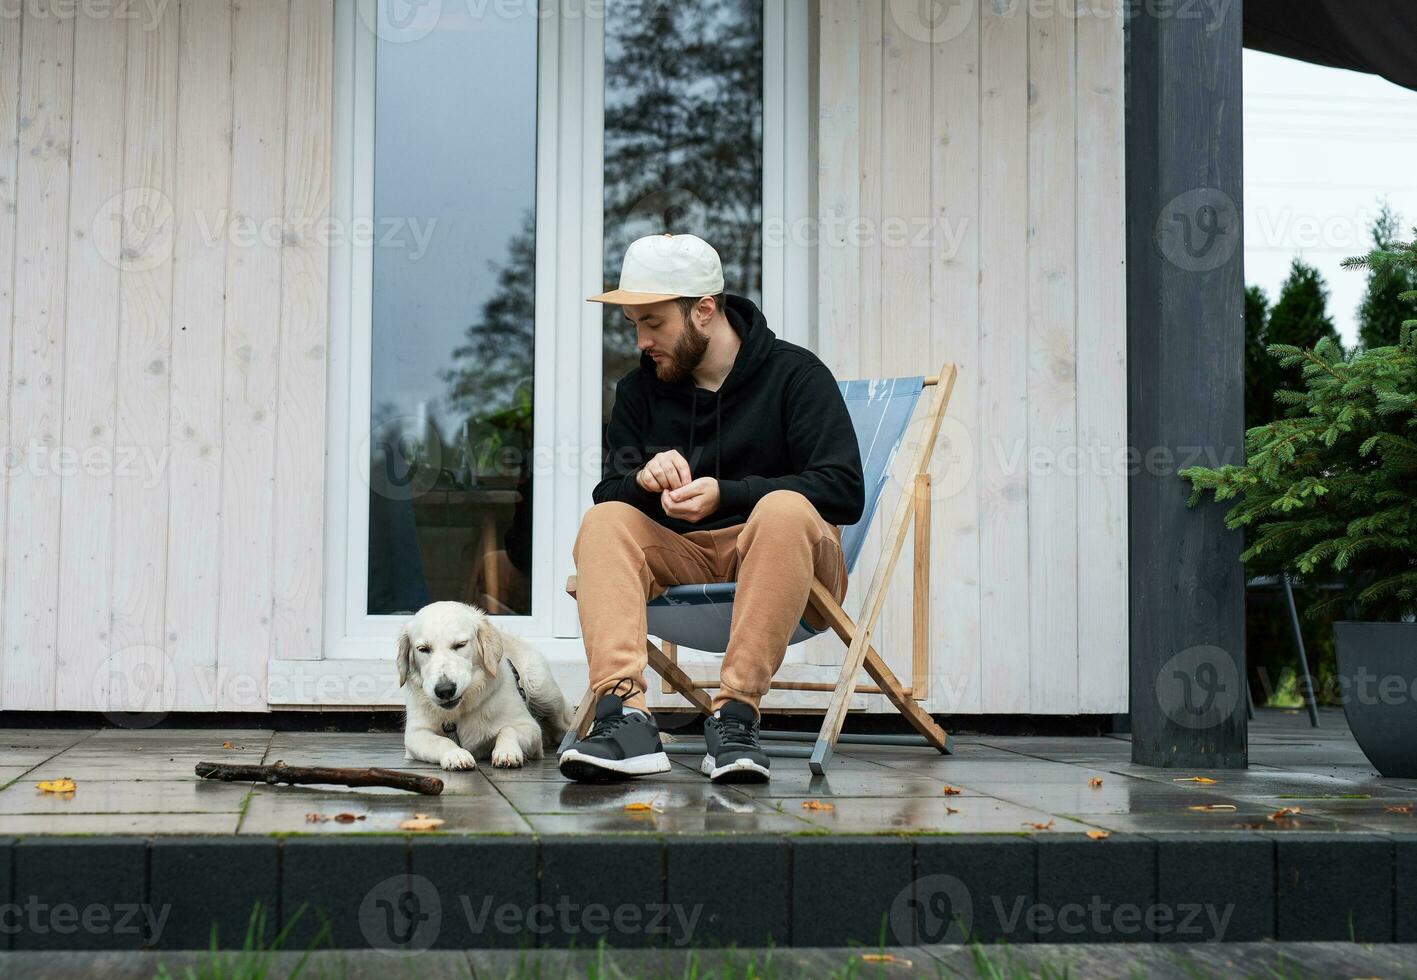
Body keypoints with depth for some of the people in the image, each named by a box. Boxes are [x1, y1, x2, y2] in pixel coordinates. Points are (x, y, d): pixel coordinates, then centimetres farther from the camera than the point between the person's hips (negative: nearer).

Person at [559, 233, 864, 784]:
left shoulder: (795, 373, -3)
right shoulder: (639, 389, 11)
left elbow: (844, 490, -13)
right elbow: (609, 490, 4)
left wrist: (726, 494, -21)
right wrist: (645, 479, -20)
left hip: (773, 553, -4)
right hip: (682, 559, 4)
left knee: (785, 510, -35)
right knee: (603, 521, -23)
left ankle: (736, 716, -39)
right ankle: (625, 717, -41)